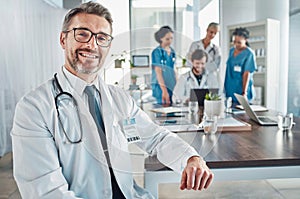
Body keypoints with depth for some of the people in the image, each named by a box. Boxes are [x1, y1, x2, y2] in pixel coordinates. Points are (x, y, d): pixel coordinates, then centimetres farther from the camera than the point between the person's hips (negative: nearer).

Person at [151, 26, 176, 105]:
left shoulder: (172, 52, 10)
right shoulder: (157, 52, -9)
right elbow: (158, 71, -13)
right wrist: (164, 90, -19)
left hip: (172, 85, 6)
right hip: (160, 86, -6)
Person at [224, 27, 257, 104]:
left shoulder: (249, 53, -10)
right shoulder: (231, 51, 9)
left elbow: (247, 74, -15)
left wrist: (244, 92, -20)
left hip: (241, 90, -6)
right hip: (229, 90, 6)